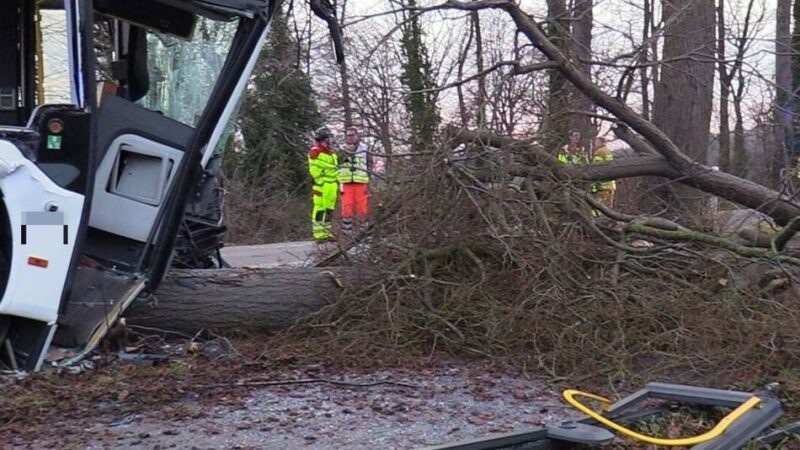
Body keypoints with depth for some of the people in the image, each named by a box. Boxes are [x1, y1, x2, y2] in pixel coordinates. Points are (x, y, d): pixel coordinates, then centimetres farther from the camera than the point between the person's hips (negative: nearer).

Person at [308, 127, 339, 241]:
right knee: (319, 209, -7)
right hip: (321, 186, -8)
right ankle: (319, 234, -5)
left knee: (329, 209, 11)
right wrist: (321, 182, -16)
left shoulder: (332, 153, 21)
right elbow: (314, 169, -12)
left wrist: (337, 183, 19)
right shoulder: (315, 151, -6)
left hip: (332, 186, 8)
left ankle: (327, 232, 18)